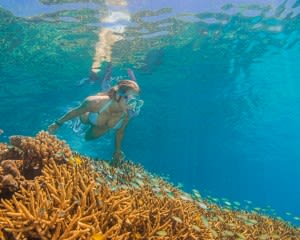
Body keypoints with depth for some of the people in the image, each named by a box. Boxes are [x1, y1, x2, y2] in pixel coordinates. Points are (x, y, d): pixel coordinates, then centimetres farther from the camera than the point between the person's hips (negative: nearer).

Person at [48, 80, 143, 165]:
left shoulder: (127, 114, -40)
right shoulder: (95, 102, -48)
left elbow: (120, 132, -16)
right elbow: (76, 111, -27)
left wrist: (118, 151, -6)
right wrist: (58, 123, -15)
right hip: (88, 118, -3)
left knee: (89, 137, 32)